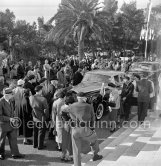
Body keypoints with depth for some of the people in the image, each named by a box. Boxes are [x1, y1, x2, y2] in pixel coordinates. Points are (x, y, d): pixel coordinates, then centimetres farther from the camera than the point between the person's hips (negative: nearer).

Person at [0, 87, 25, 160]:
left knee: (13, 139, 7)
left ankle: (15, 154, 15)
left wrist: (13, 118, 6)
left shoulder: (11, 100, 2)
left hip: (11, 124, 6)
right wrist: (9, 119, -24)